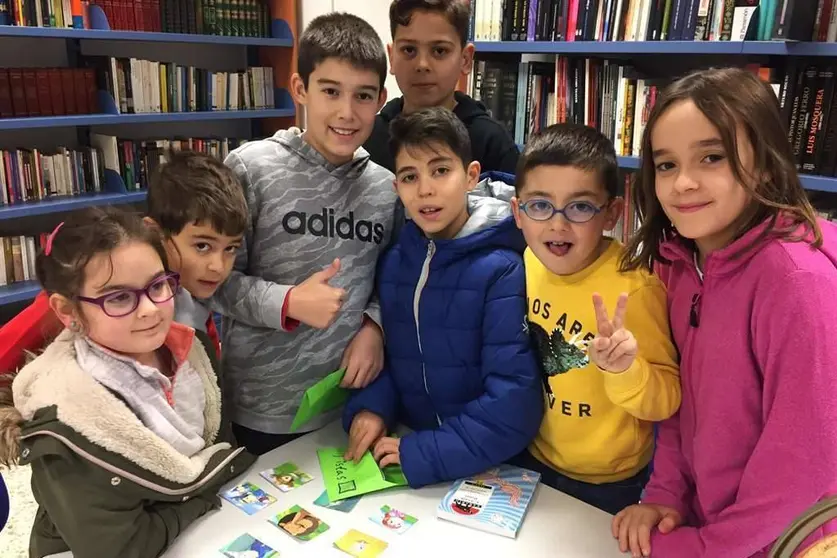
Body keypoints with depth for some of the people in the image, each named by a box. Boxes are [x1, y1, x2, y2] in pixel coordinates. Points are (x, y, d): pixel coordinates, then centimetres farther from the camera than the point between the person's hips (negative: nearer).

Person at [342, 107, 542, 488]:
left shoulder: (503, 270, -14)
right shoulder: (394, 261, 2)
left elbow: (514, 401, -17)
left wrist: (426, 453, -17)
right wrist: (369, 407, -4)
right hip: (406, 446, 3)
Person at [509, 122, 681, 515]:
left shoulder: (634, 288, -27)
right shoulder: (529, 262, -11)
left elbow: (666, 402, -22)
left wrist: (624, 370, -39)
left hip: (605, 485, -5)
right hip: (529, 459, 5)